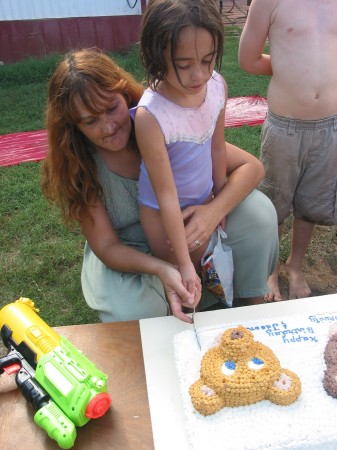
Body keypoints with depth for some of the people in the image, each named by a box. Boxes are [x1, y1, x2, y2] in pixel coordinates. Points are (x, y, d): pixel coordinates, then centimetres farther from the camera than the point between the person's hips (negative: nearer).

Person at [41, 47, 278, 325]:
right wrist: (160, 268, -40)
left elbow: (251, 167, -19)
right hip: (128, 254, -1)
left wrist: (215, 210, -40)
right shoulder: (76, 166, -20)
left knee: (258, 210, -22)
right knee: (131, 311, -33)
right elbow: (106, 246, -19)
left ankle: (251, 304, 2)